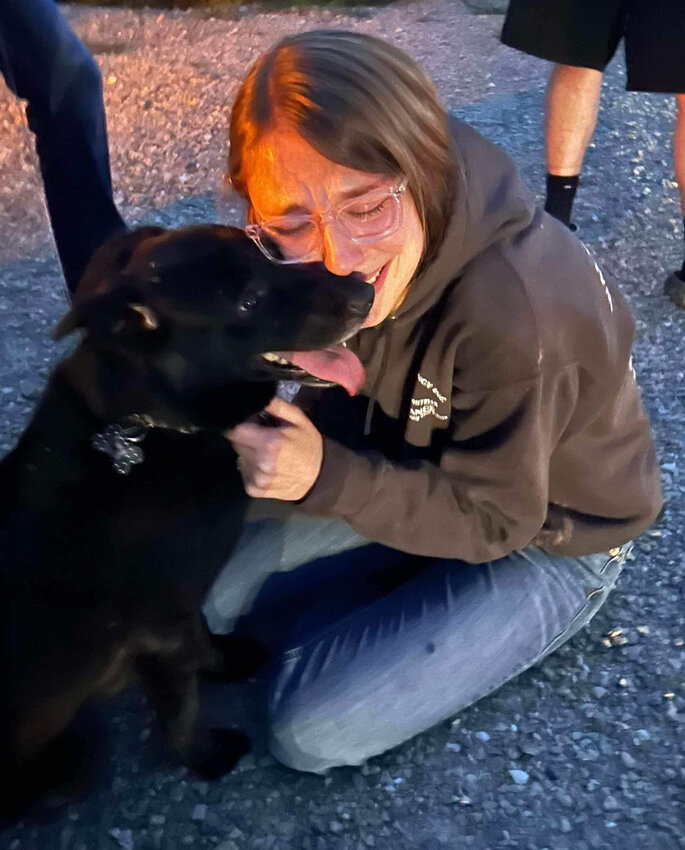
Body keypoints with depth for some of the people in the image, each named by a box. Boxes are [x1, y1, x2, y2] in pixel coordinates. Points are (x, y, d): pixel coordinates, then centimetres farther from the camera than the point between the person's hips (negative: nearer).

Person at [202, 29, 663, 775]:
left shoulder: (512, 311, -38)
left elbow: (491, 520, -26)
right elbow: (350, 418, -6)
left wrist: (326, 477, -38)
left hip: (546, 542, -5)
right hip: (429, 475, 6)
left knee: (313, 727, -13)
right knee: (210, 589, 0)